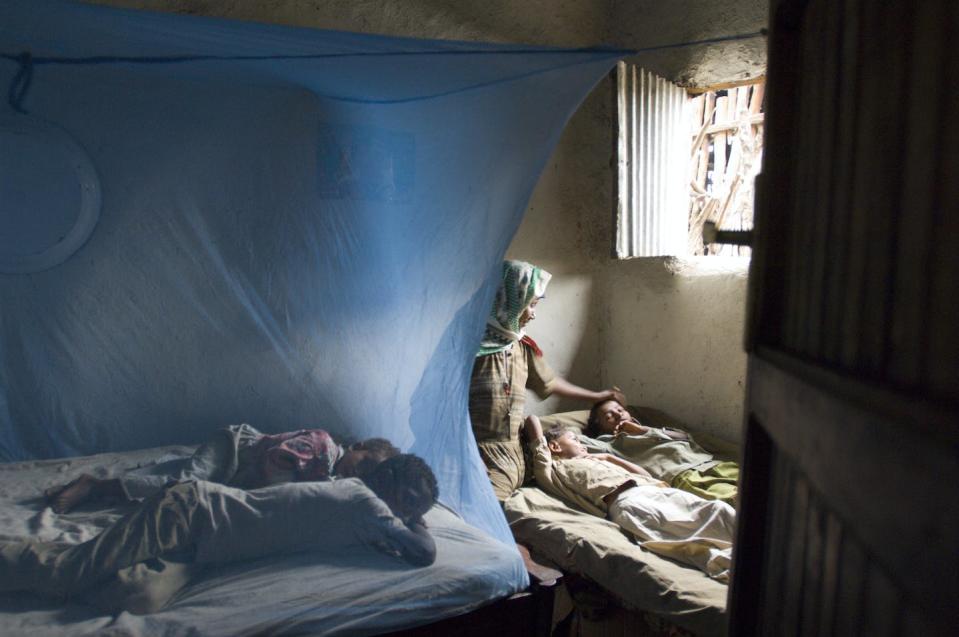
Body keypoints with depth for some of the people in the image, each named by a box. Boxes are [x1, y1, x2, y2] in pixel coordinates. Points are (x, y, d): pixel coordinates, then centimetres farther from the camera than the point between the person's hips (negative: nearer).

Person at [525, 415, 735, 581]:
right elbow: (532, 420, 27)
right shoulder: (553, 469, 24)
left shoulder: (596, 461, 43)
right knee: (677, 527, -37)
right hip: (626, 501, -7)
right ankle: (723, 562, -56)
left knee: (717, 509, -21)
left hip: (655, 490, 7)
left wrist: (609, 457, 39)